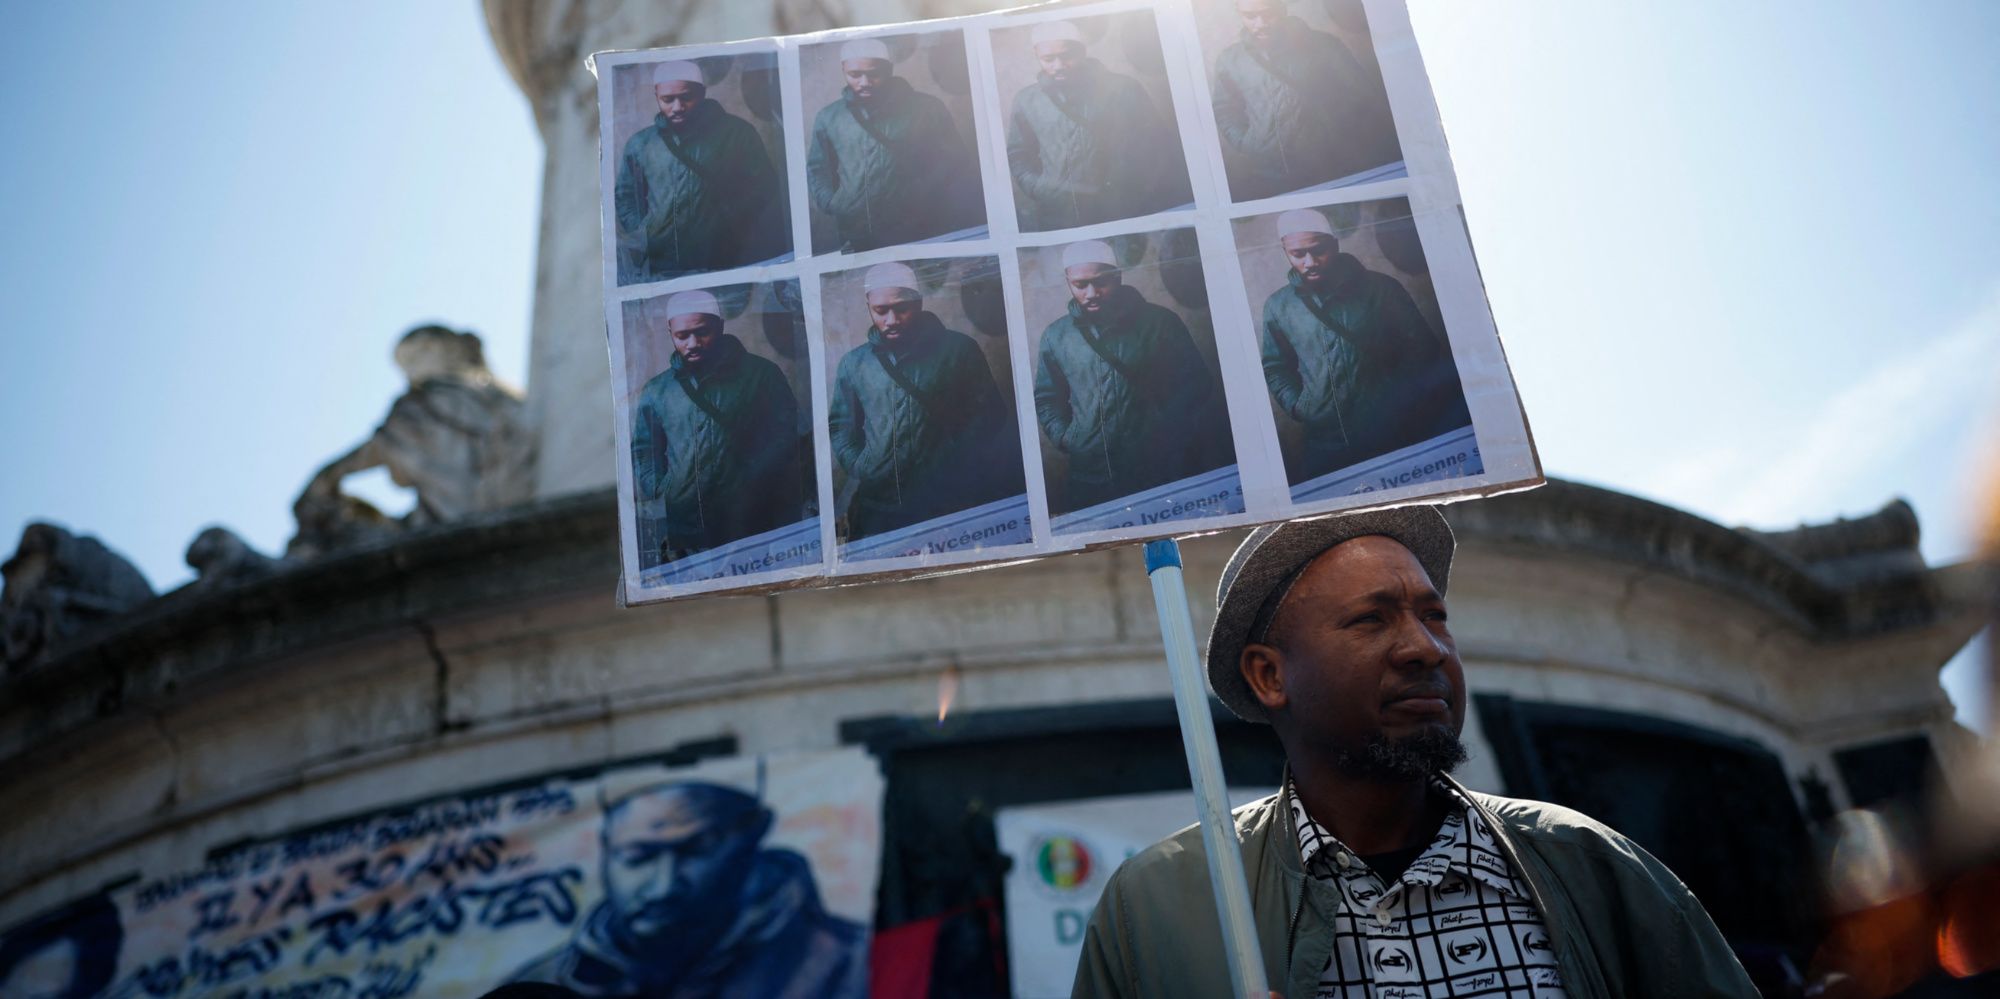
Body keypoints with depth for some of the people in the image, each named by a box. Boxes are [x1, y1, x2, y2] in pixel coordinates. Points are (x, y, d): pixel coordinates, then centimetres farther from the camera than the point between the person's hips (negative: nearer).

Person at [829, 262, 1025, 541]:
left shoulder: (957, 349, 3)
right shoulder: (854, 363, 9)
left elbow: (988, 418, 4)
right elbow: (840, 426, 15)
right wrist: (861, 470, -1)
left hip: (948, 506, -2)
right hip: (878, 510, 2)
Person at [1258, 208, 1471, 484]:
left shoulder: (1380, 289, 1)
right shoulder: (1278, 306, 5)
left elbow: (1423, 348, 5)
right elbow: (1275, 368, 17)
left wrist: (1402, 399, -4)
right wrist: (1296, 406, 2)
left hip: (1395, 434, -1)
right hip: (1325, 444, 1)